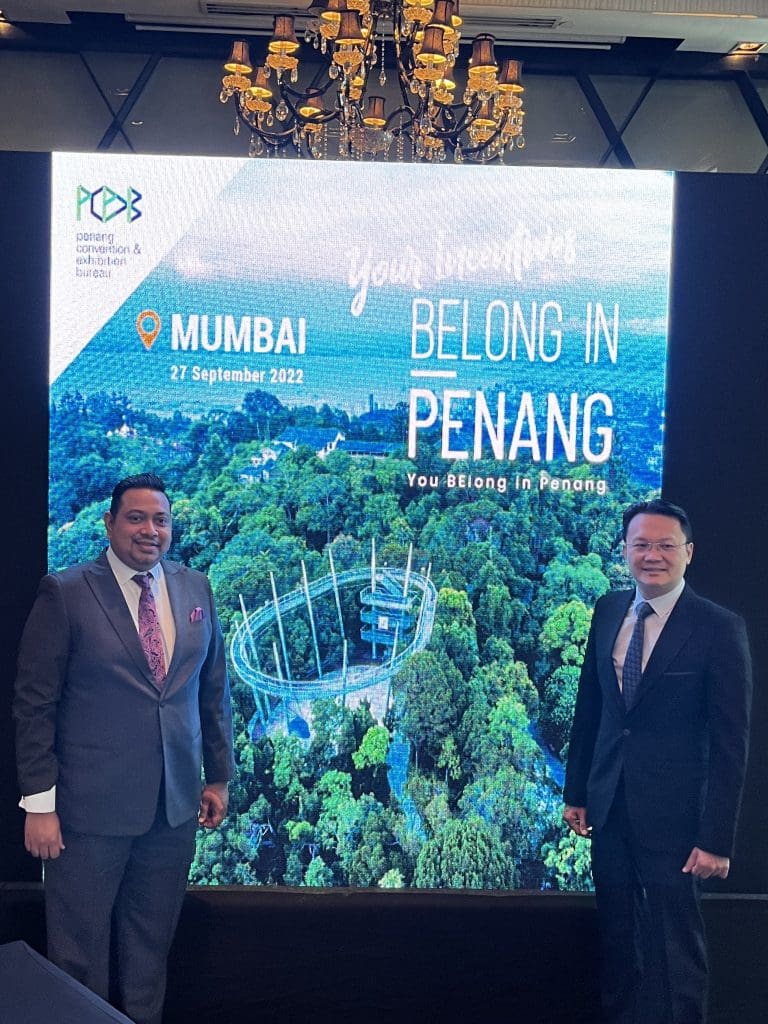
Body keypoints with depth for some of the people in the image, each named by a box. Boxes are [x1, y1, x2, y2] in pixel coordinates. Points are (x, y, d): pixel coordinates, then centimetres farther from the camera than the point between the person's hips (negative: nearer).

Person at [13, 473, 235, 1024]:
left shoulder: (196, 590, 5)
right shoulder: (65, 593, -8)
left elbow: (214, 688, 11)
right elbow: (34, 704, -8)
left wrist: (219, 775, 11)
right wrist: (39, 802, -10)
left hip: (176, 805, 4)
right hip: (90, 807, -3)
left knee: (151, 948, 16)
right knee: (80, 955, 10)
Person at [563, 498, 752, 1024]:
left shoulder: (720, 628, -12)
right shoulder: (608, 611, 3)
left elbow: (730, 743, -12)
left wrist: (717, 838, -13)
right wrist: (577, 791, 12)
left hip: (673, 813, -5)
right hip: (610, 805, 5)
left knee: (675, 945, 7)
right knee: (617, 939, 16)